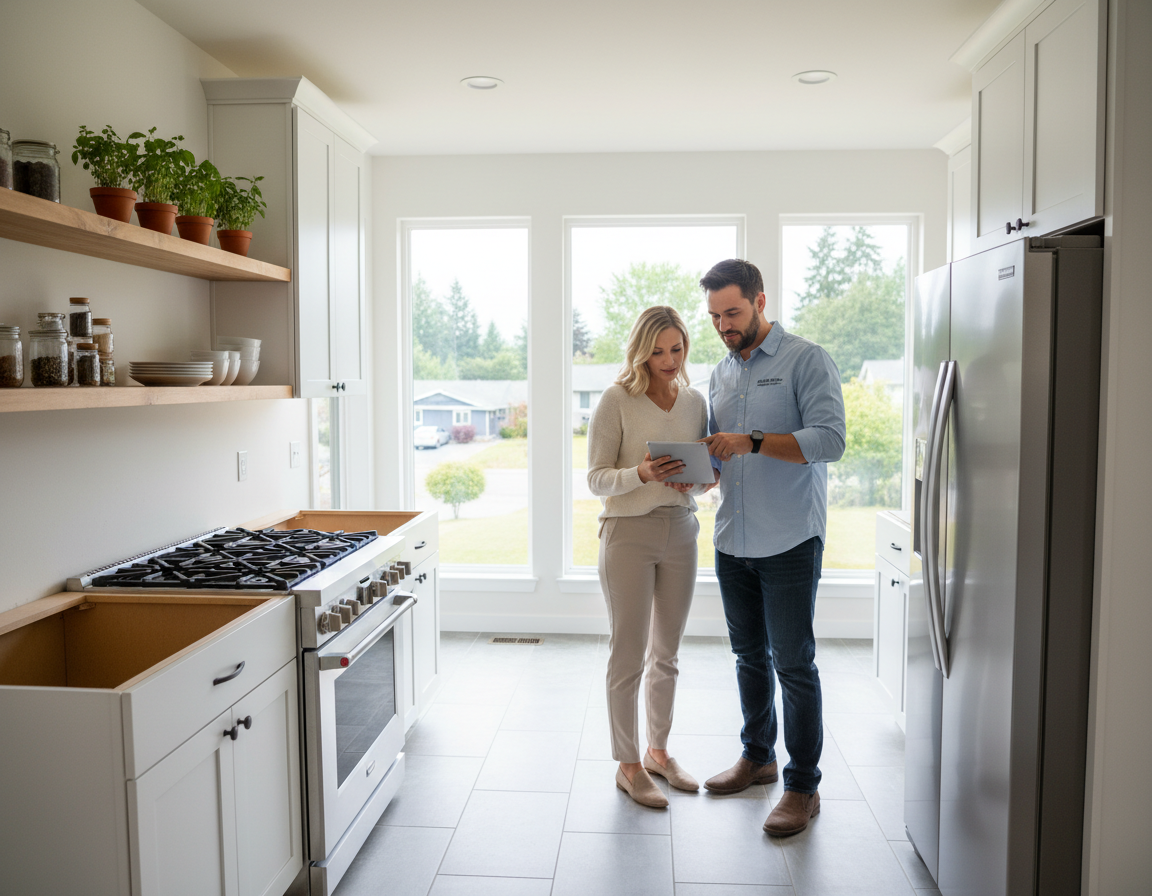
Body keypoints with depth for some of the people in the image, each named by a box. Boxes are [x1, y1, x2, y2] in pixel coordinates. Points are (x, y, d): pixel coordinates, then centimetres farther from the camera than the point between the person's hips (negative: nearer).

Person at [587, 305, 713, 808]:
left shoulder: (695, 402, 8)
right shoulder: (616, 400, -7)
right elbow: (596, 479, -8)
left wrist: (696, 481, -9)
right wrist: (641, 474, -26)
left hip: (681, 532, 5)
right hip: (628, 533, -5)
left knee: (666, 653, 14)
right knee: (628, 654, 2)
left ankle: (658, 751, 30)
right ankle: (628, 765, 16)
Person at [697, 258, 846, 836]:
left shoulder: (807, 360, -6)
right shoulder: (720, 376, 14)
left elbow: (829, 439, -18)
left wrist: (752, 441, -26)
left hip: (789, 543, -6)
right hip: (732, 543, 6)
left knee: (793, 664, -1)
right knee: (749, 657, 17)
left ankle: (803, 787, 12)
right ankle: (757, 757, 34)